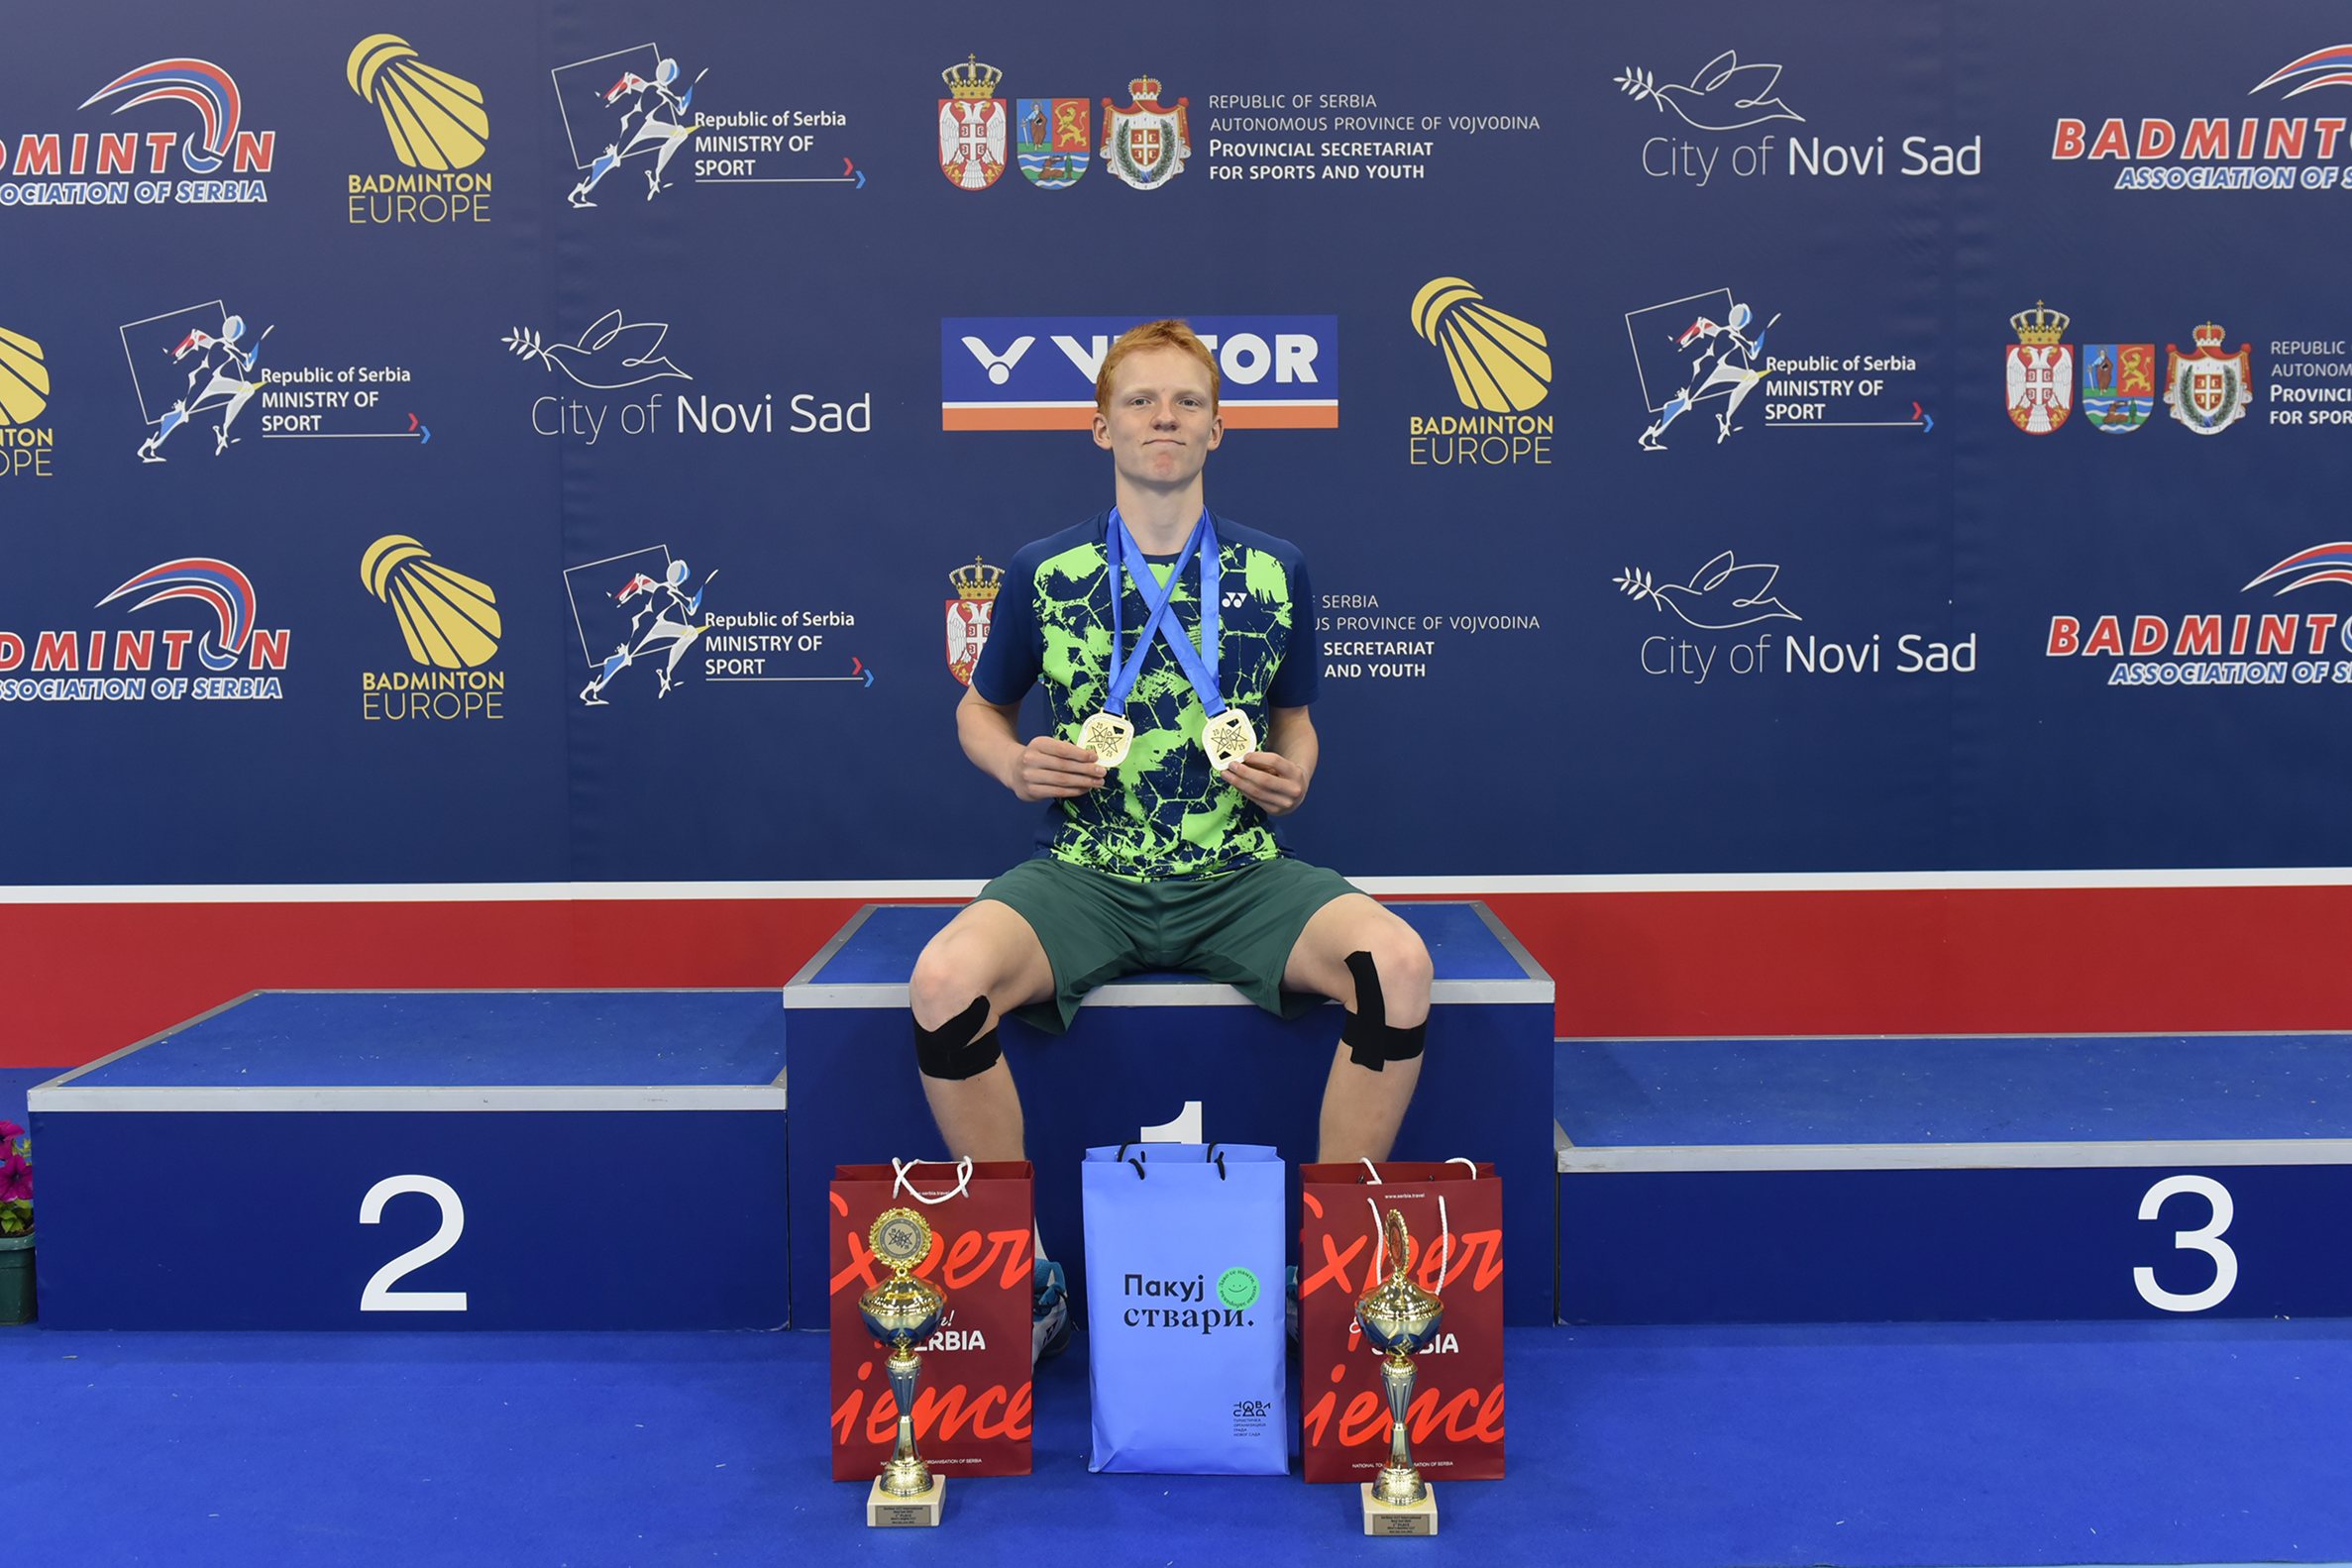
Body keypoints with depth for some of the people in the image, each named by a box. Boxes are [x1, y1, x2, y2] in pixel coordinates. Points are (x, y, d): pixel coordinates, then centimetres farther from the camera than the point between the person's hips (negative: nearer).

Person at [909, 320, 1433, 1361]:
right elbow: (979, 710, 17)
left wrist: (1292, 774, -4)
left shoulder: (1275, 572, 7)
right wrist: (1015, 763, -5)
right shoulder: (1044, 573, 4)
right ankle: (1026, 1277, -9)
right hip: (1084, 876, 0)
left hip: (1239, 877, 1)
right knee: (945, 979, -30)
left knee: (1396, 961, -28)